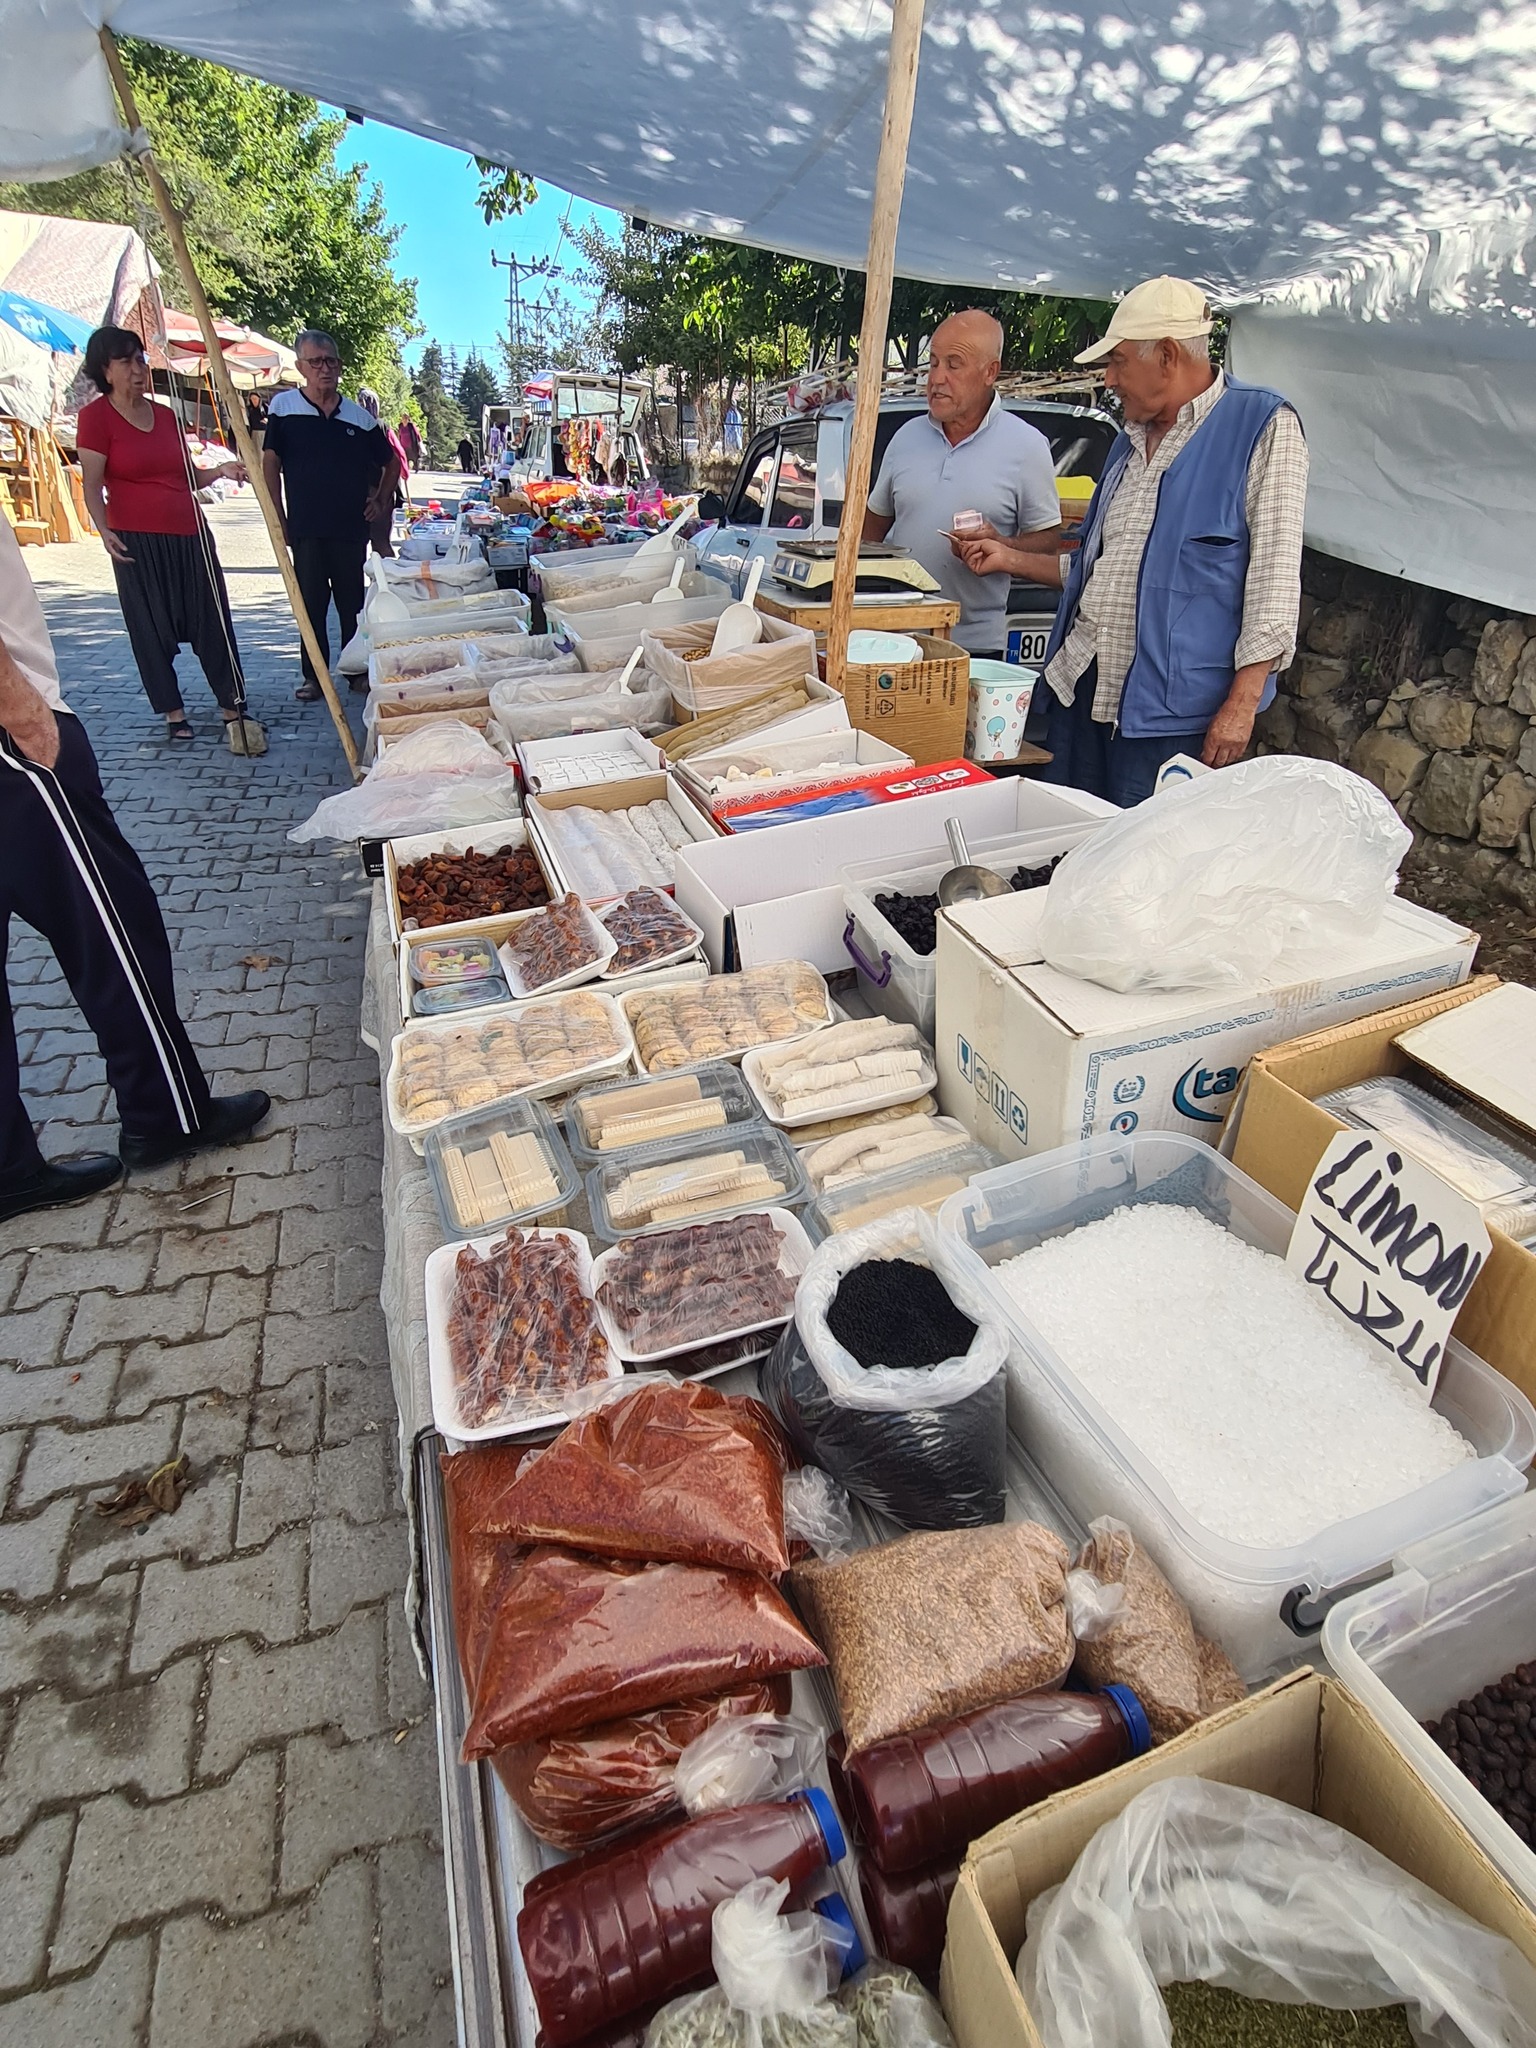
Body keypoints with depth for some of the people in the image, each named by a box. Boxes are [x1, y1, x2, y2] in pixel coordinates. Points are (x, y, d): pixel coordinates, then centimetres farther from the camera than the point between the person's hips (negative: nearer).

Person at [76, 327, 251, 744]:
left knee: (213, 621, 2)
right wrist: (104, 530, -23)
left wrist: (219, 471, 0)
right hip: (136, 539, -5)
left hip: (190, 534, 5)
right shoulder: (96, 416, -2)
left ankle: (232, 707, 8)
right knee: (151, 629, 1)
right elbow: (92, 485, -7)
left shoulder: (166, 415, 14)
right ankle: (173, 713, 9)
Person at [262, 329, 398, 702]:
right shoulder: (284, 407, 2)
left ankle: (357, 671, 18)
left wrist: (380, 501, 9)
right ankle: (313, 675, 11)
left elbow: (391, 462, 20)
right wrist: (279, 520, -3)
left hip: (351, 527, 2)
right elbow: (270, 464, 1)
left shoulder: (359, 417, 7)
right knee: (311, 604, 2)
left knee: (353, 603, 7)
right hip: (305, 528, -1)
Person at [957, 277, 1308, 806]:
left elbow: (1274, 578, -11)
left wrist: (1242, 701, -19)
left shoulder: (1263, 426, -4)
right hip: (1078, 689, 7)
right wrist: (1010, 557, 22)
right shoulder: (1132, 440, 21)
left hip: (1167, 708, -7)